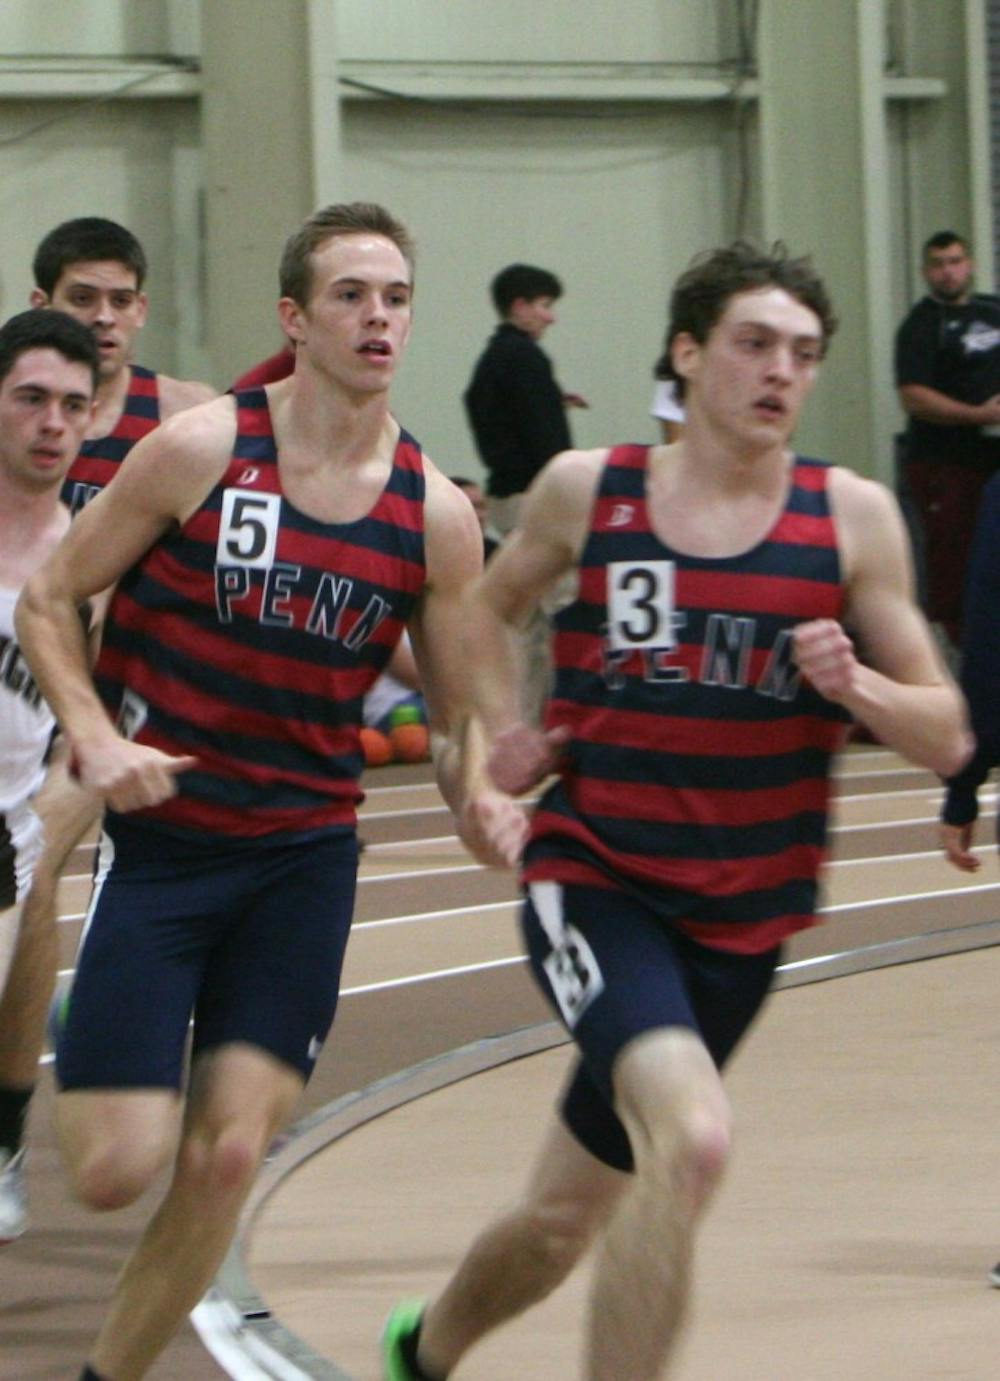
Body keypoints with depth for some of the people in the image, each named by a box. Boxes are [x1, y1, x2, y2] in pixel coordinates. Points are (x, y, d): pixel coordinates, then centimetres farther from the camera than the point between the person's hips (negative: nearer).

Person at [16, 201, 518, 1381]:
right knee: (115, 1167, -8)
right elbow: (47, 601, -2)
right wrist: (97, 736, -17)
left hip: (305, 857, 3)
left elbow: (453, 719, 8)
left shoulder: (436, 515, -1)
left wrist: (480, 806, -13)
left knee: (226, 1156, -4)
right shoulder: (200, 451, -9)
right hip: (160, 840, -2)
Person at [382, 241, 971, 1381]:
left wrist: (857, 688, -20)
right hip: (594, 883, -3)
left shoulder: (851, 517, -2)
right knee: (691, 1139, -30)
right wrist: (502, 733, 5)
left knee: (564, 1217, 16)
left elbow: (946, 739, -1)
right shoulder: (586, 490, -2)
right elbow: (490, 604, 20)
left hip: (741, 918, 3)